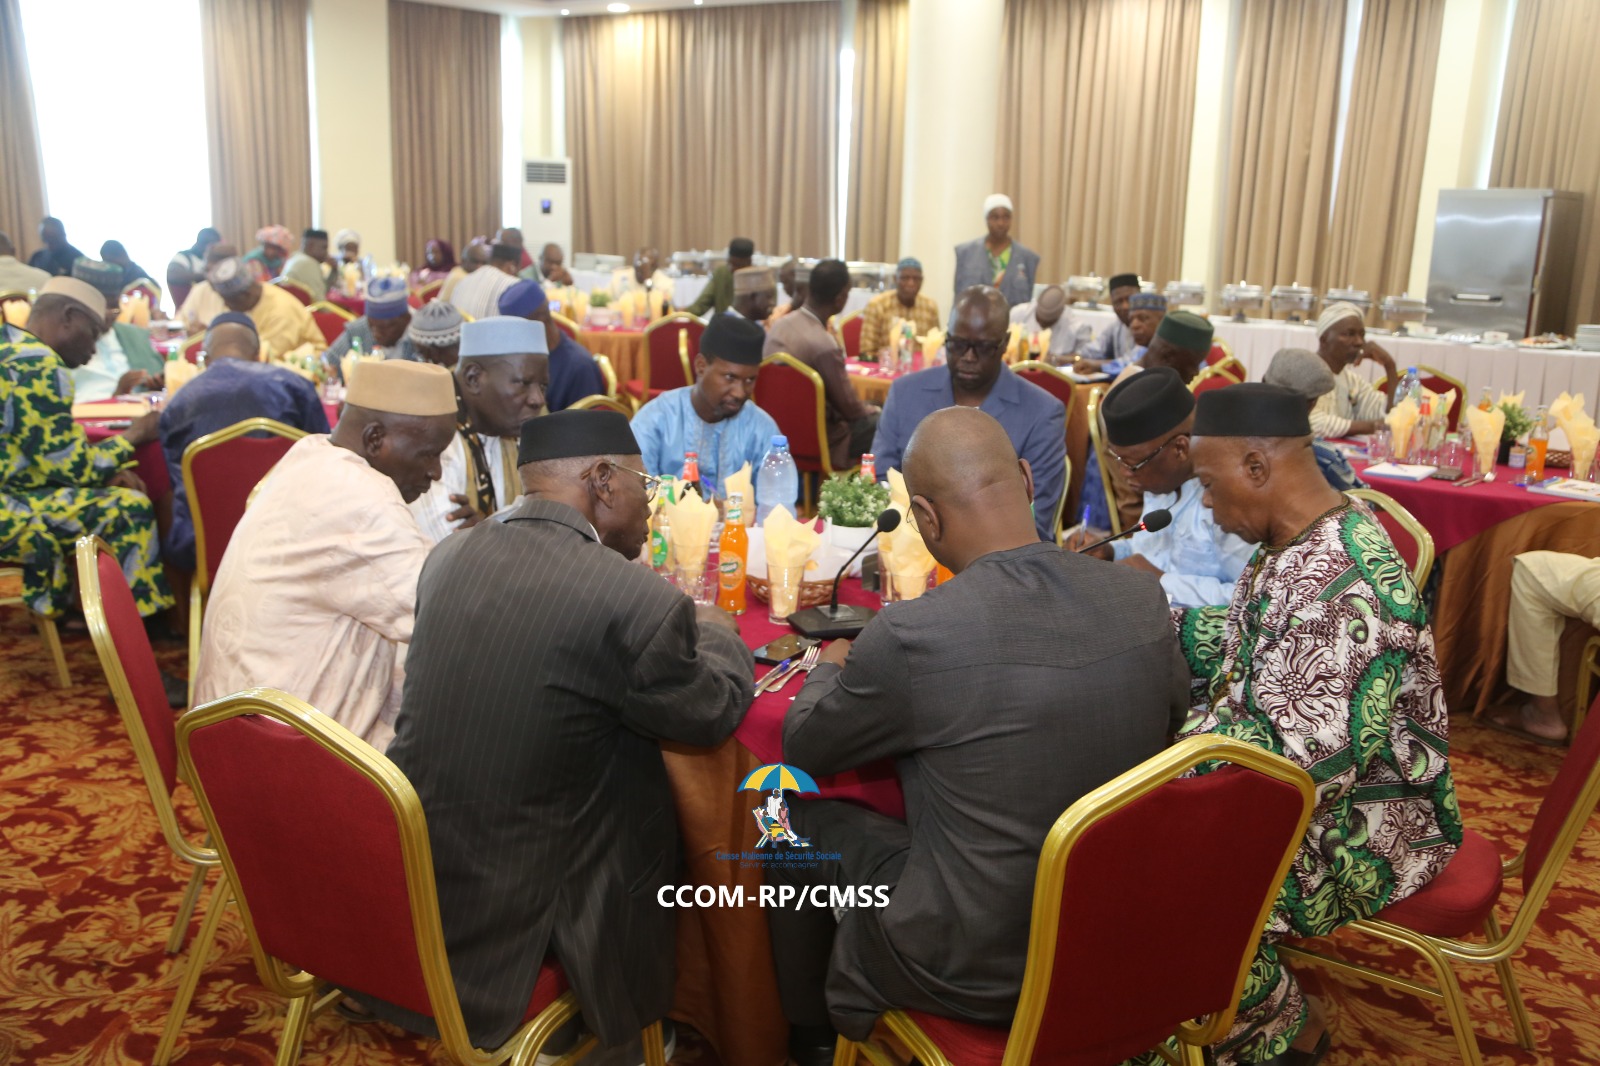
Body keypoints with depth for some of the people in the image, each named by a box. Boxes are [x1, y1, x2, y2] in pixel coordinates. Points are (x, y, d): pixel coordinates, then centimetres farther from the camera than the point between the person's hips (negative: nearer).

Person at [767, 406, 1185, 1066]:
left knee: (795, 822, 16)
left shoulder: (909, 636, -26)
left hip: (978, 972, -5)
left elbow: (803, 750, -7)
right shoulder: (1145, 600, -10)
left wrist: (830, 668, 14)